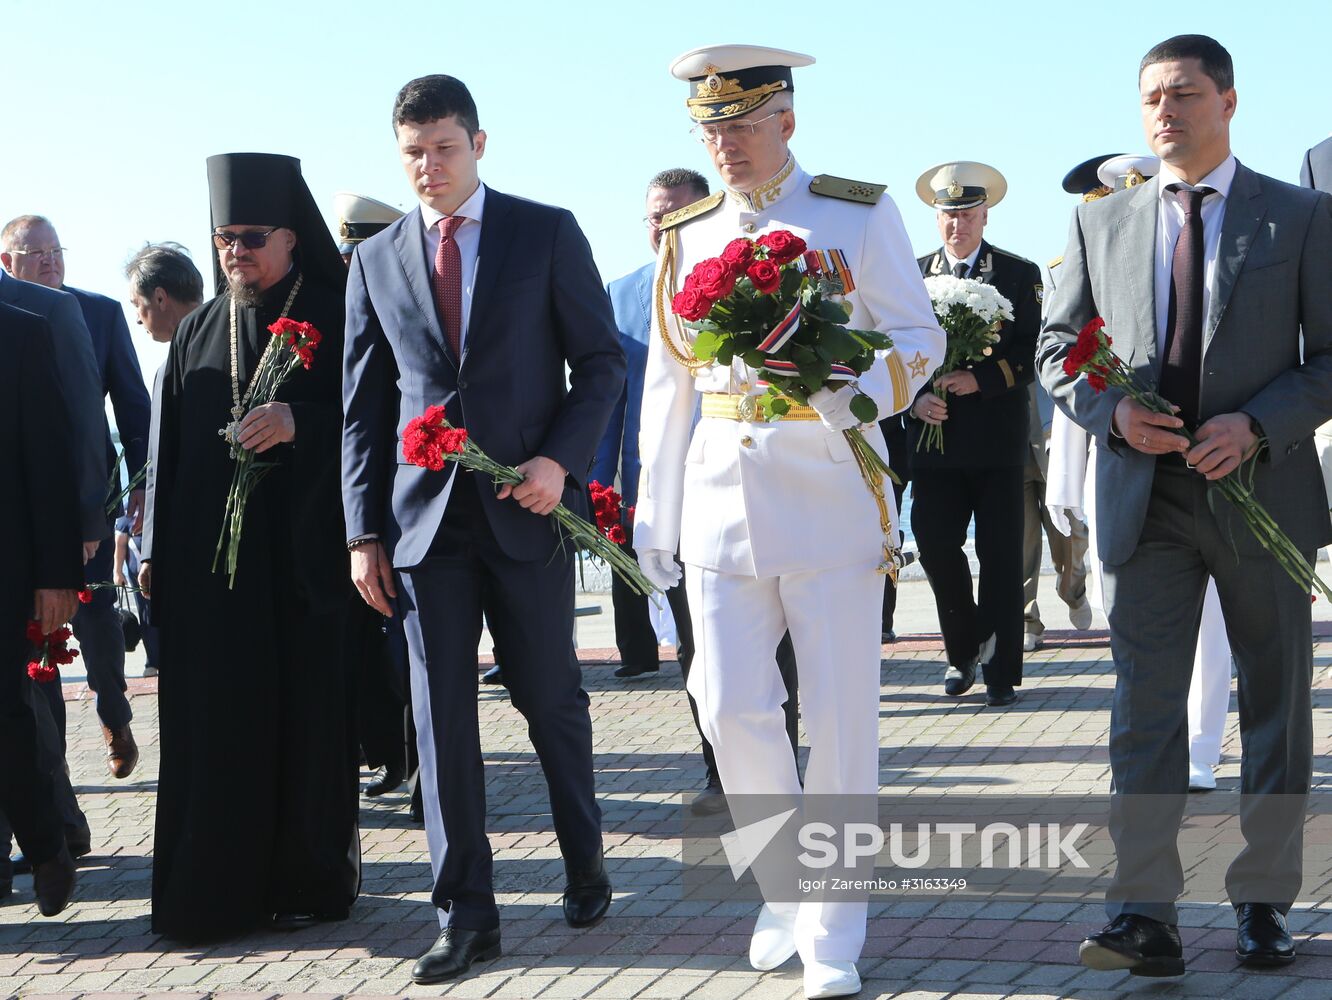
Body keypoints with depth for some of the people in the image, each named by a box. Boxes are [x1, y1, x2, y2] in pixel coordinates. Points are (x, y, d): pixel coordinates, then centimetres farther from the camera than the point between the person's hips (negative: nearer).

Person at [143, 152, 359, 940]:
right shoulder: (198, 331, 14)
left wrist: (300, 422, -20)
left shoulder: (335, 318, 2)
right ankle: (218, 885, 6)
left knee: (306, 716, 0)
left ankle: (310, 877, 11)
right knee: (214, 720, 0)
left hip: (302, 552, -3)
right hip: (208, 559, 3)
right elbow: (170, 447, 12)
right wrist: (158, 550, 8)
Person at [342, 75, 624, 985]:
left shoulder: (547, 234, 2)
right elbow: (365, 407, 10)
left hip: (525, 504, -2)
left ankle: (586, 867, 28)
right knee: (442, 713, 0)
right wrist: (364, 532, 4)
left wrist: (562, 459, -13)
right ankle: (467, 916, 5)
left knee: (552, 698, 7)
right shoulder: (376, 261, 9)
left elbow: (600, 360, 2)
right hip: (427, 515, 2)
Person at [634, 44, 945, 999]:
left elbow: (921, 336, 1)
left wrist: (855, 392, -19)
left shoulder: (860, 215, 2)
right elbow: (668, 382, 16)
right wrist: (654, 514, 13)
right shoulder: (685, 234, 13)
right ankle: (789, 889, 21)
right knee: (732, 709, -2)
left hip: (830, 494, -3)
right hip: (721, 496, 3)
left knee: (840, 721, -1)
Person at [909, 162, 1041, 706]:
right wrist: (915, 399, -10)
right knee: (934, 542, -4)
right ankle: (965, 647, 20)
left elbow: (1034, 354, -3)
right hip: (933, 434, 2)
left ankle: (1001, 671, 10)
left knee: (1000, 554, 1)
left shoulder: (1019, 275, 4)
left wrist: (981, 379, -18)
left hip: (997, 437, -2)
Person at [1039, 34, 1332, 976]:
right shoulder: (1102, 224, 9)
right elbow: (1058, 349, 12)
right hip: (1146, 500, 1)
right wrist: (1111, 412, -8)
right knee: (1145, 704, -6)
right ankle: (1145, 917, -8)